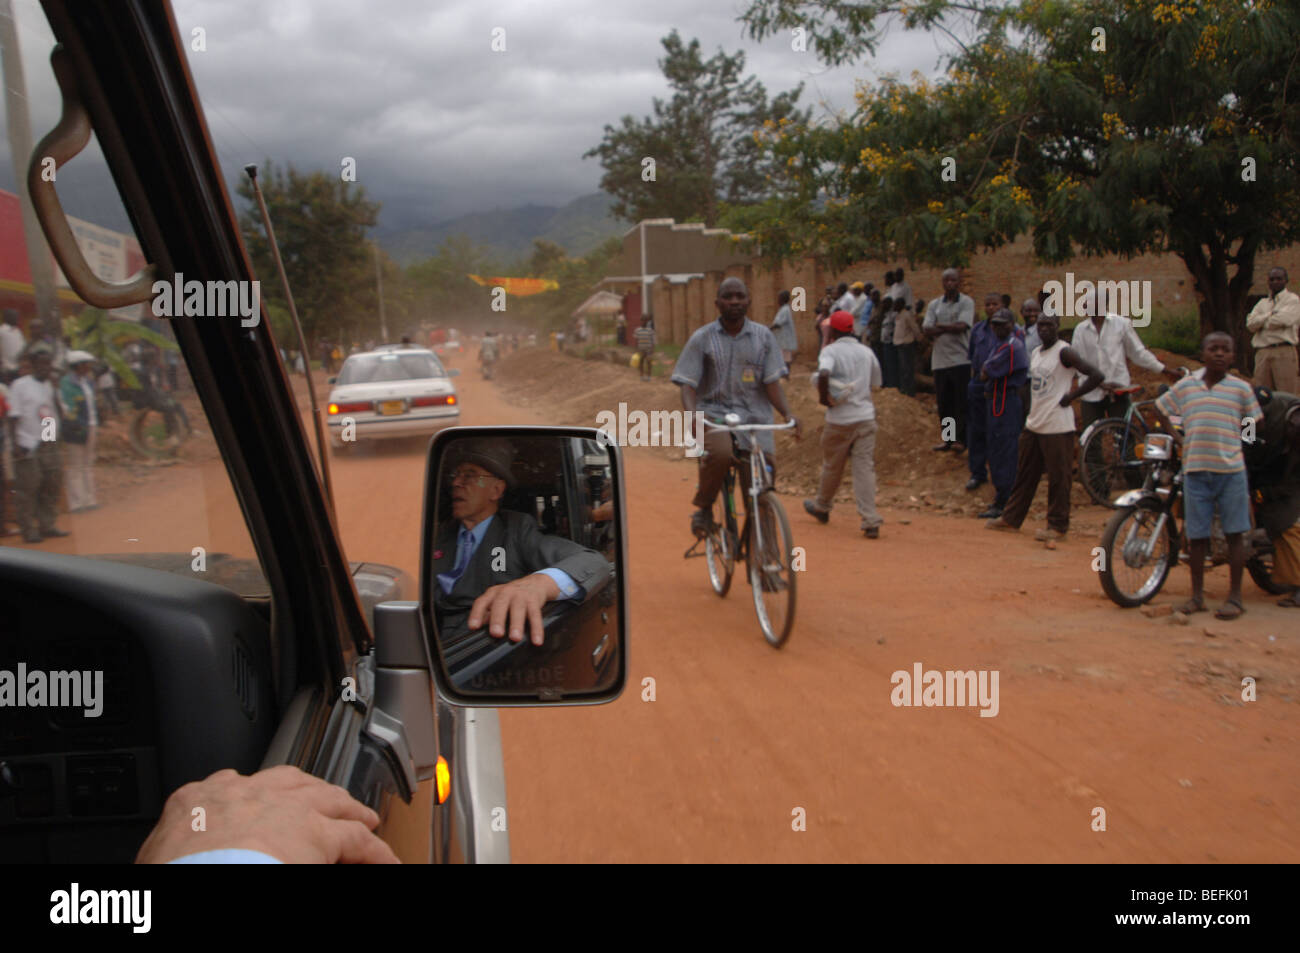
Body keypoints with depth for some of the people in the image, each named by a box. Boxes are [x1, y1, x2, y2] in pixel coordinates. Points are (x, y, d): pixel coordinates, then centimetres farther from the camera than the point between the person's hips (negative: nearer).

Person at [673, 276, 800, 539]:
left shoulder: (763, 337, 10)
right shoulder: (702, 338, 4)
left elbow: (772, 382, 4)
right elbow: (688, 384, -2)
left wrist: (787, 413, -13)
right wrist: (691, 414, -22)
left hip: (754, 416, 2)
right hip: (714, 412, -2)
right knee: (719, 454, -33)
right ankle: (704, 509, -6)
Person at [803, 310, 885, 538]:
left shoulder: (830, 350, -6)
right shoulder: (866, 351, 10)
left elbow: (823, 374, -26)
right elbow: (875, 383, 18)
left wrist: (823, 397, -13)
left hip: (839, 419, -3)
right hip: (866, 416, 3)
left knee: (832, 466, 14)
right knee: (865, 467, 0)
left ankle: (822, 508, 35)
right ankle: (870, 521, -9)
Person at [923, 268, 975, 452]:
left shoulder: (966, 302, 0)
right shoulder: (934, 304, 11)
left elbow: (961, 326, -14)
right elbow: (926, 330, 0)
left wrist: (939, 326, -3)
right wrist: (950, 328, -11)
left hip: (961, 360, -4)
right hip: (940, 360, 4)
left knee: (962, 403, -1)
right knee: (944, 403, 10)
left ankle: (961, 439, 7)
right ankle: (947, 439, 19)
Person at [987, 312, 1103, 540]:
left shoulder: (1064, 352, -12)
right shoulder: (1036, 353, 13)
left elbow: (1096, 376, -20)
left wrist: (1070, 397, -15)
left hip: (1058, 427, -8)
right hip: (1034, 424, 8)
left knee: (1058, 478, 0)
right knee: (1025, 474, 14)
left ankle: (1058, 526, 8)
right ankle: (1011, 519, 23)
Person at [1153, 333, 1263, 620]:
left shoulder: (1241, 388, 2)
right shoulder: (1184, 386, 5)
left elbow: (1253, 423, 12)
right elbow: (1160, 409, 18)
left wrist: (1234, 443, 2)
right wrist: (1178, 438, 8)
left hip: (1231, 469, -1)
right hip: (1195, 469, 1)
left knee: (1235, 532, 2)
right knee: (1196, 534, 5)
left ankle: (1234, 596, 11)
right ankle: (1197, 595, 17)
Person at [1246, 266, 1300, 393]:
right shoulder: (1262, 302, 22)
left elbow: (1283, 320, -9)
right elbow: (1250, 323, 5)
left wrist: (1261, 322, 5)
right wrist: (1271, 315, -4)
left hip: (1283, 352, -4)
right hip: (1262, 353, 4)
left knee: (1287, 397, -8)